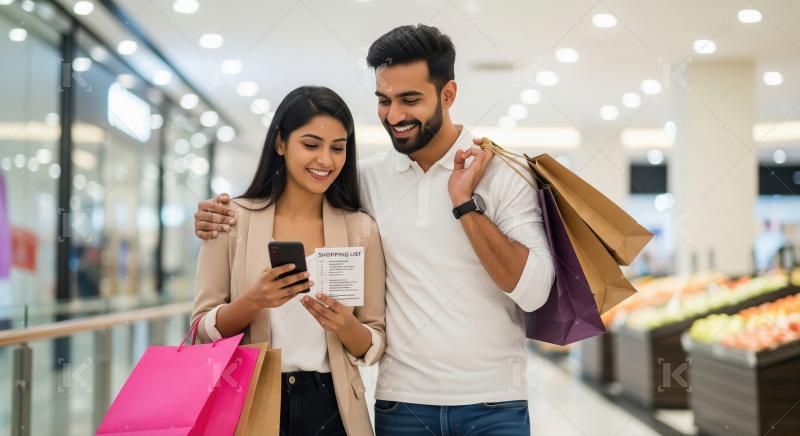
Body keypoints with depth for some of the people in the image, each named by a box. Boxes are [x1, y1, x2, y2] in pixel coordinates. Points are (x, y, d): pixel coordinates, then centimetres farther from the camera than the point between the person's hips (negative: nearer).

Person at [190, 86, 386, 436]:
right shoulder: (233, 219, -4)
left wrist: (345, 325, -20)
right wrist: (253, 302, -21)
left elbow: (375, 345, 1)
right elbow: (203, 327, -4)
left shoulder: (361, 229, -1)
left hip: (330, 407, 1)